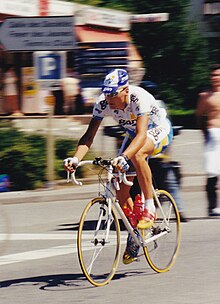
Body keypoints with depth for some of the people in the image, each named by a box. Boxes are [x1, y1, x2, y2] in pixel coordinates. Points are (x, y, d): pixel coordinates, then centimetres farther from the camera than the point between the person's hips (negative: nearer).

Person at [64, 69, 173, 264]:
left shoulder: (139, 98, -37)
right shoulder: (103, 103, -22)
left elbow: (142, 135, -46)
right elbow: (89, 136, -23)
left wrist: (123, 157, -61)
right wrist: (76, 158, -41)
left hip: (159, 131, -6)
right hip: (133, 134, 6)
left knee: (137, 154, -38)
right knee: (120, 186, -6)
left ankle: (150, 208, -24)